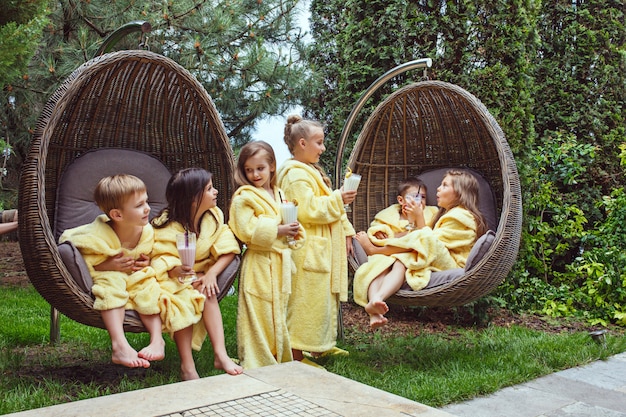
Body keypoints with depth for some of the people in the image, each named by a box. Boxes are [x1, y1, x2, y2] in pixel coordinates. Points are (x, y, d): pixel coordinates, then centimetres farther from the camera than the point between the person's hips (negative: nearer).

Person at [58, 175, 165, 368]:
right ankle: (120, 345, -43)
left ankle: (157, 340, -24)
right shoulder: (97, 236, -24)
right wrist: (110, 265, -31)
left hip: (137, 278, 4)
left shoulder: (147, 232, -8)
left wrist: (147, 262, -10)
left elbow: (152, 256, 13)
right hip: (108, 278, -4)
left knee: (150, 288, -26)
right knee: (111, 288, -35)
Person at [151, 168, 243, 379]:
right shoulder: (167, 227, -17)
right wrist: (176, 270, -43)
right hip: (171, 279, -4)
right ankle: (187, 366, -29)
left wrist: (211, 273, -25)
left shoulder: (214, 216, -3)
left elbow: (228, 250, -9)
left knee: (208, 293, -30)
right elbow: (160, 259, -19)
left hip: (200, 276, 4)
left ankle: (220, 354, -33)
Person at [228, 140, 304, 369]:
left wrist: (294, 231, -2)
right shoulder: (244, 197, -8)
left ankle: (280, 357, 27)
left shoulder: (280, 194, 14)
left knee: (279, 311, 15)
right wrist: (278, 230, -21)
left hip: (281, 262, 7)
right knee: (259, 314, -4)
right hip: (259, 263, -7)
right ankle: (257, 362, 6)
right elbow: (247, 230, -18)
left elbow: (289, 221, 21)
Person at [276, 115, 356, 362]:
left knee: (325, 297, 17)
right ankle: (297, 356, 2)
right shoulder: (296, 174, -15)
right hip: (307, 250, -11)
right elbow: (307, 210, -25)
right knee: (305, 300, -6)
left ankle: (320, 346, 30)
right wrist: (337, 200, -19)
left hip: (325, 248, 11)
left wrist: (345, 232, 17)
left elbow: (327, 208, 23)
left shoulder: (312, 171, 19)